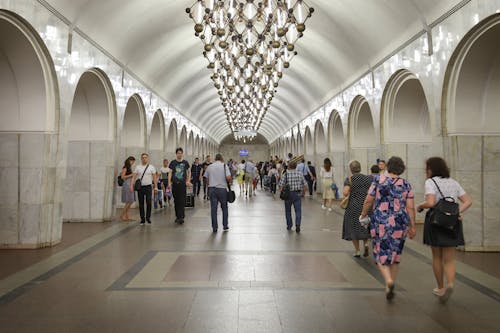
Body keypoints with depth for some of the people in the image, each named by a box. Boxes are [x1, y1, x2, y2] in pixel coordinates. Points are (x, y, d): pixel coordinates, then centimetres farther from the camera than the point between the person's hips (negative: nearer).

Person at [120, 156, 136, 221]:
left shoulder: (129, 168, 17)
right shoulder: (125, 168, -8)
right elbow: (122, 177, -14)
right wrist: (131, 175, -14)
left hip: (130, 186, 9)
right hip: (127, 185, -9)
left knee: (130, 202, 6)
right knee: (128, 202, -9)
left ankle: (127, 216, 10)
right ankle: (122, 215, 1)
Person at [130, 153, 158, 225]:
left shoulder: (151, 167, 3)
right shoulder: (138, 167, 7)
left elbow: (155, 178, 1)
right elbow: (134, 177, 1)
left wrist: (155, 187, -5)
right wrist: (131, 185, -11)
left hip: (148, 187, -2)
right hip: (140, 187, 2)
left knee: (149, 203, -7)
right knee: (141, 204, 6)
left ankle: (148, 218, 7)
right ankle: (142, 219, 14)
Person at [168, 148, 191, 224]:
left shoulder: (185, 162, 6)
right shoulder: (173, 162, 5)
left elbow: (189, 172, 15)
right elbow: (170, 173, 4)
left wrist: (188, 181, 5)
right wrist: (169, 182, -6)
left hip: (183, 184, -1)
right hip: (175, 184, 1)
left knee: (182, 201, -8)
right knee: (176, 201, 9)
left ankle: (181, 217, -11)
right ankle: (177, 216, 20)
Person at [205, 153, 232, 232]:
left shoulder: (209, 167, 8)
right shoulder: (224, 166, -4)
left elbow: (207, 179, 12)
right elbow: (228, 178, -14)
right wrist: (230, 181, 7)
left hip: (212, 188, 3)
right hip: (222, 189, -2)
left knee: (213, 208, 4)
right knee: (224, 207, 12)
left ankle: (214, 227, 6)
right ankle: (225, 226, 15)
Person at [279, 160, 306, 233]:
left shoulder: (286, 174, -7)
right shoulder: (300, 174, 2)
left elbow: (281, 185, -11)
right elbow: (304, 185, 4)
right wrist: (303, 193, 16)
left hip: (288, 194, -1)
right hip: (297, 194, 1)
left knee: (288, 210, 15)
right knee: (298, 210, 1)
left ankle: (289, 225, 22)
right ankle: (297, 224, -17)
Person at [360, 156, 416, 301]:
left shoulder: (378, 180, -3)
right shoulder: (406, 185, 1)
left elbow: (368, 201, -2)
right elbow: (411, 208, -2)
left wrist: (363, 215, 13)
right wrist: (412, 226, 4)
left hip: (380, 223, -2)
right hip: (400, 225, 2)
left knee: (380, 255, 7)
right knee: (394, 255, 16)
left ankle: (388, 280, -17)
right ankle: (390, 289, 21)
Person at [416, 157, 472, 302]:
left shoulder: (430, 182, -7)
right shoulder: (453, 182, 12)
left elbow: (430, 203, -20)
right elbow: (468, 201, 8)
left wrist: (419, 206, -2)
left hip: (435, 220, -4)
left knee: (437, 257, 13)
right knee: (449, 259, 5)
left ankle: (440, 287, 25)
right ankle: (450, 284, -19)